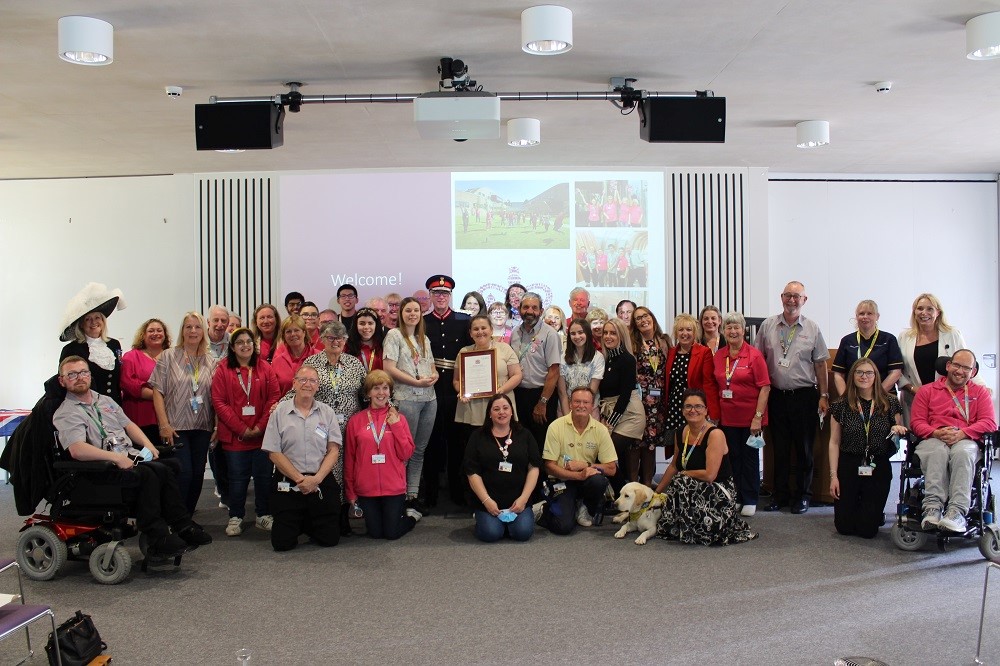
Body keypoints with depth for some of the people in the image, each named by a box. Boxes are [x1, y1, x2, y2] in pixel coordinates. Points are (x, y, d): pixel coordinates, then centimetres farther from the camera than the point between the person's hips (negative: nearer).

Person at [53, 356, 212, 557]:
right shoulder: (65, 413, -3)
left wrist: (148, 445, 6)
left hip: (129, 458, 7)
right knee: (147, 475, -31)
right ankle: (158, 538, -27)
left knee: (163, 470, -22)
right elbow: (77, 450, -19)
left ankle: (182, 527, -19)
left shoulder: (105, 400, 23)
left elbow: (128, 424, 25)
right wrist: (116, 458, -23)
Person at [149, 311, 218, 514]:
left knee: (198, 474, 6)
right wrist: (164, 424, -11)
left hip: (202, 428, 4)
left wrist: (217, 425, 4)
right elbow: (158, 391, -4)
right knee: (183, 473, -10)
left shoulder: (210, 361, 11)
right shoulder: (168, 356, 1)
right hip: (176, 427, -4)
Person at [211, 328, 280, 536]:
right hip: (234, 436, -1)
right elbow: (219, 402, -5)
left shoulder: (264, 368, 5)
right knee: (237, 478, 6)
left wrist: (261, 426, -9)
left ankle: (263, 515, 20)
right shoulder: (223, 369, 0)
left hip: (262, 434, 2)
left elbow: (274, 397, 0)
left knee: (264, 476, 7)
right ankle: (235, 518, 18)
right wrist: (241, 429, -11)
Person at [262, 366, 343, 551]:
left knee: (330, 539, -1)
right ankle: (297, 523, 27)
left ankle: (309, 523, 29)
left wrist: (316, 479, -13)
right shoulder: (280, 412, 0)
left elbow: (334, 450, 1)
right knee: (282, 542, -5)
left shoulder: (327, 412, 5)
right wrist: (300, 479, -10)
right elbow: (274, 453, -3)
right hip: (287, 484, -1)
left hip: (322, 482, 1)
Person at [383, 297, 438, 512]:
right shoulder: (394, 335, -1)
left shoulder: (424, 338, 18)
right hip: (406, 399, -6)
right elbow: (389, 368, -10)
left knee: (420, 449, 9)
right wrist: (417, 382, -14)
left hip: (429, 398, 6)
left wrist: (434, 376, -4)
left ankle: (413, 494, 16)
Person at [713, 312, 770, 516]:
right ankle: (736, 497, 23)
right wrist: (715, 413, 5)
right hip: (727, 417, 4)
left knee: (750, 457, 8)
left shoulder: (754, 355, -8)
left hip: (750, 417, -4)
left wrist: (758, 416, -15)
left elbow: (765, 387, -10)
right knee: (733, 457, 11)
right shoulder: (718, 356, 5)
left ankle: (750, 500, 18)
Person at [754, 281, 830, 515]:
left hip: (804, 396, -1)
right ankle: (779, 494, 20)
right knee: (779, 447, 9)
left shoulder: (812, 329, 2)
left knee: (804, 447, 5)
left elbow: (820, 364, 4)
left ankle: (803, 495, 17)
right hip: (777, 396, 1)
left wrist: (824, 395, 1)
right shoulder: (768, 326, 4)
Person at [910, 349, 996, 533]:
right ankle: (933, 508, -49)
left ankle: (956, 512, -47)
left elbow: (989, 423, 6)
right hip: (933, 440, 0)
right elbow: (916, 422, 11)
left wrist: (962, 433, -12)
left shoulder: (981, 392, 23)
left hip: (966, 441, 0)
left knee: (962, 452, -38)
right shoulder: (926, 391, 22)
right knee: (938, 451, -38)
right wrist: (935, 433, -11)